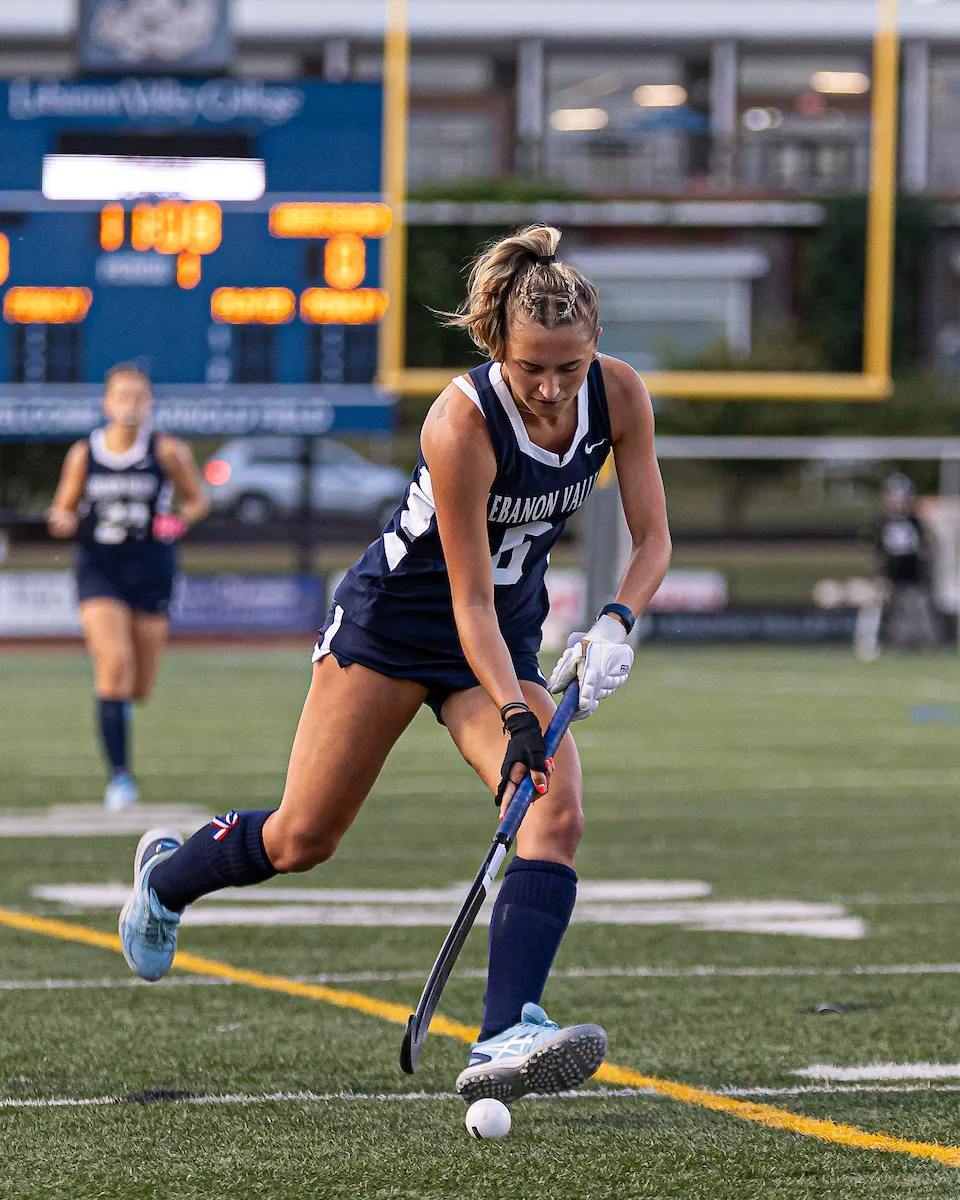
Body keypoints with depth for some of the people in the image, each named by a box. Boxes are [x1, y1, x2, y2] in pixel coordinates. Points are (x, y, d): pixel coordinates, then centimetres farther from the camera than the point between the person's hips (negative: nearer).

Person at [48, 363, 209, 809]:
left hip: (151, 571, 1)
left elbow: (197, 499, 9)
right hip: (99, 570, -1)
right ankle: (119, 776, -15)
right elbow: (63, 510, 11)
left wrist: (180, 519, -13)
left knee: (139, 688, 6)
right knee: (114, 664, -21)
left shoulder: (167, 451, -2)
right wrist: (63, 521, -13)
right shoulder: (83, 454, 1)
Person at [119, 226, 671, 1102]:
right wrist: (514, 717, -34)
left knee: (558, 812, -21)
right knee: (303, 840, 3)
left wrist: (616, 625, -23)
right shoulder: (462, 422, -29)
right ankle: (167, 874, 36)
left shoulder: (619, 395, -14)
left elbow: (652, 539, -5)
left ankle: (504, 1041, -32)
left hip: (507, 641, 4)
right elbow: (470, 600, -27)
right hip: (393, 621, -4)